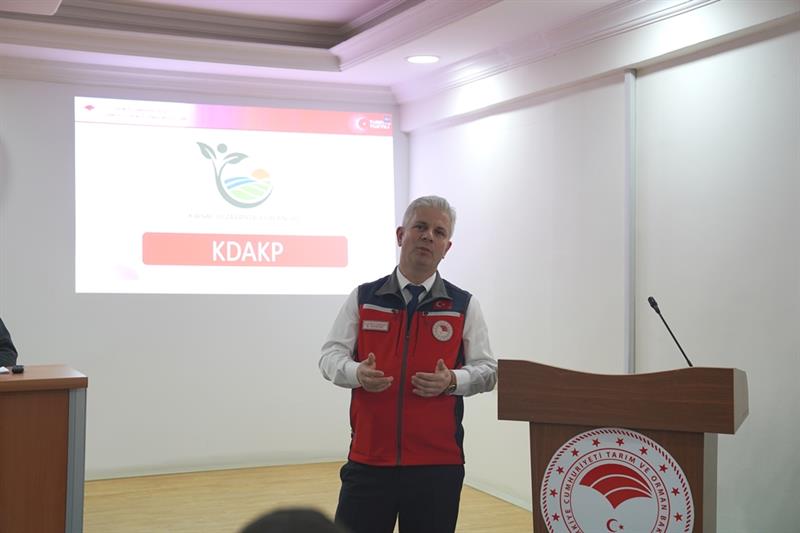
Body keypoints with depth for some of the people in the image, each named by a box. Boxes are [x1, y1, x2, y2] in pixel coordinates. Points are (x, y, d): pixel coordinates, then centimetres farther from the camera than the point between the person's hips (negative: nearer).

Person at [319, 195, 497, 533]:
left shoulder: (464, 306, 6)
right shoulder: (363, 299, 7)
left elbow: (487, 370, 6)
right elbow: (330, 356, 5)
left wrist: (451, 381, -15)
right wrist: (358, 373, -17)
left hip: (438, 463, 0)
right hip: (368, 460, 0)